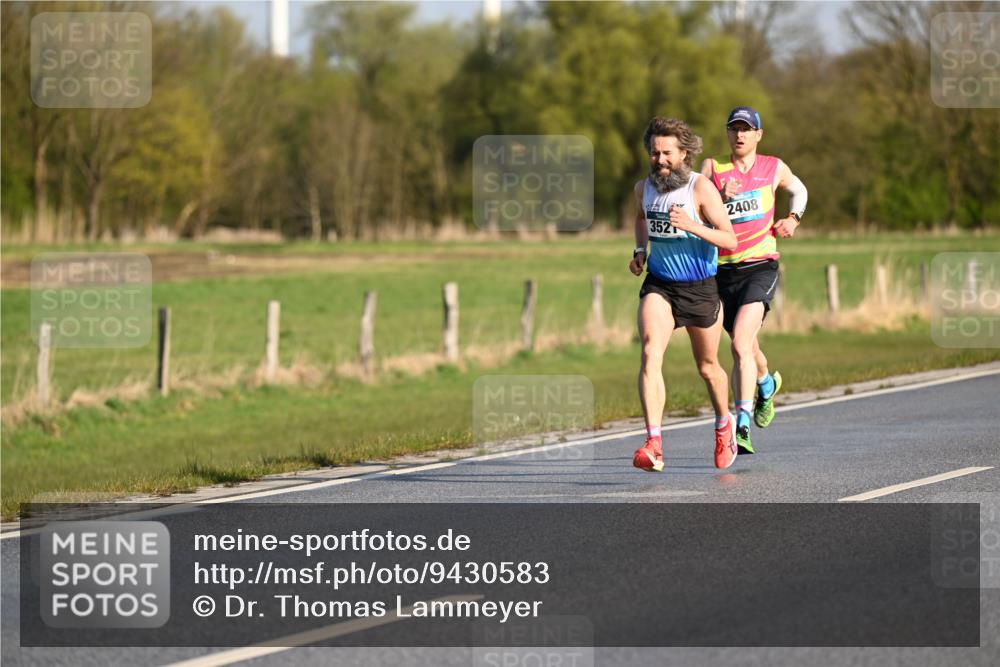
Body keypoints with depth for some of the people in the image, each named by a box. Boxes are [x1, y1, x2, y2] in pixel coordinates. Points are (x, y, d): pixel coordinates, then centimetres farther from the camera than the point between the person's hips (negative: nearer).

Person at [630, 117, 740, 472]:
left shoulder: (701, 187, -15)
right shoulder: (644, 187, 0)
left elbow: (730, 240, -18)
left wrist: (692, 226, -32)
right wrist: (640, 250, 9)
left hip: (700, 287, -2)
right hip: (659, 285, 2)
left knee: (708, 367, 14)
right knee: (650, 353, -22)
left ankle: (724, 423, 46)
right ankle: (653, 444, -31)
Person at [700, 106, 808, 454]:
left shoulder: (773, 168, 7)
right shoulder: (713, 168, 3)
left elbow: (799, 190, 27)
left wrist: (793, 218, 11)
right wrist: (721, 197, -23)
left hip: (760, 267, -3)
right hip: (724, 269, 3)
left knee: (740, 342, -22)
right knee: (745, 346, 18)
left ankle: (742, 423, -28)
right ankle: (766, 384, 53)